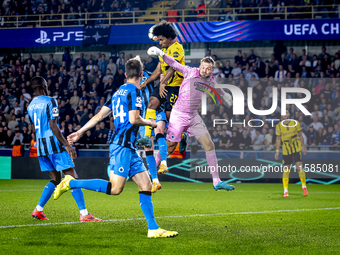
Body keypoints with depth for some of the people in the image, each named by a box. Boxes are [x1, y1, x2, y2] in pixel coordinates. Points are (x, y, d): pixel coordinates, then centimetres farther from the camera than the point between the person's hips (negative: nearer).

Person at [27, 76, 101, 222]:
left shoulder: (30, 106, 13)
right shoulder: (50, 102, -10)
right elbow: (53, 126, -16)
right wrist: (66, 145, -15)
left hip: (40, 147, 8)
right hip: (54, 145, -8)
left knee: (55, 179, 17)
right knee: (72, 178, -5)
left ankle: (38, 210, 8)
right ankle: (84, 213, -10)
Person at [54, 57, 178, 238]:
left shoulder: (119, 92, 19)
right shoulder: (134, 91, -8)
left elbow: (99, 115, 18)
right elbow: (134, 119, -19)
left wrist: (80, 132, 22)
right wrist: (150, 123, 0)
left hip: (129, 148, 10)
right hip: (122, 145, -10)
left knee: (146, 186, 4)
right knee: (115, 188, -13)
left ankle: (153, 229, 1)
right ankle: (71, 183, -6)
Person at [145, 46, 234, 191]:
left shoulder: (211, 80, 3)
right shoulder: (191, 73, -13)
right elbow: (174, 64, -17)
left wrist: (224, 95, 41)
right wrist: (160, 53, -31)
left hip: (193, 117, 6)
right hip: (178, 115, -6)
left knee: (209, 145, -2)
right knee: (169, 148, -5)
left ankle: (216, 182, 1)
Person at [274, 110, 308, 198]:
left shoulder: (296, 123, -3)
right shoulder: (279, 126, -1)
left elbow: (300, 136, 7)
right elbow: (278, 139, 7)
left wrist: (304, 147, 8)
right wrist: (277, 151, 4)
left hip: (297, 149, -1)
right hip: (286, 150, 1)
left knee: (299, 167, -10)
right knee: (286, 170, -1)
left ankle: (304, 187, 4)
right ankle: (285, 191, 4)